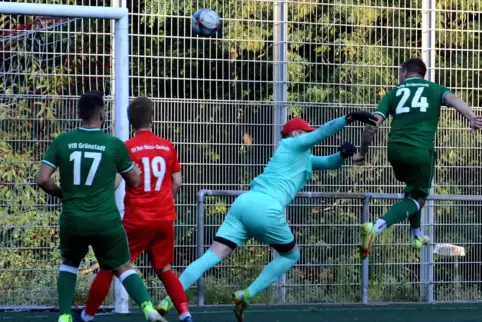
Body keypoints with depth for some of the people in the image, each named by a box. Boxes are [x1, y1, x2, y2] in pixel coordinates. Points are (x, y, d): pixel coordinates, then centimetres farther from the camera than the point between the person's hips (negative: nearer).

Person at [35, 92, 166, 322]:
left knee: (69, 264, 27)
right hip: (106, 221, -1)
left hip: (72, 220, 1)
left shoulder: (61, 142, 0)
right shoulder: (115, 145, -3)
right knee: (123, 267, 11)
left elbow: (42, 180, -3)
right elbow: (134, 181, 8)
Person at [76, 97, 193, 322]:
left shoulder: (126, 148, -7)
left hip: (137, 219, -3)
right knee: (164, 269, 16)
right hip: (165, 219, 3)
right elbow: (177, 183, 8)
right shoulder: (168, 147, 4)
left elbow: (113, 183, -10)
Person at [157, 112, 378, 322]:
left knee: (211, 257, -2)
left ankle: (167, 302, -17)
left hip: (244, 202, 8)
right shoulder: (294, 144, 10)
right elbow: (323, 132, -4)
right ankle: (245, 296, 2)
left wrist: (343, 154, 14)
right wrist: (351, 117, -7)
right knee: (292, 255, 16)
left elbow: (329, 163, 34)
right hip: (265, 209, -8)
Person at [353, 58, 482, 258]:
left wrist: (362, 152, 14)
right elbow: (452, 99, -8)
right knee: (416, 198, 8)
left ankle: (417, 235, 32)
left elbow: (373, 125, 7)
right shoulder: (434, 89, 15)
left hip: (395, 148, 4)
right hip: (420, 150, -3)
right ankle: (375, 228, -14)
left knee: (413, 189, 31)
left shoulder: (394, 93, 19)